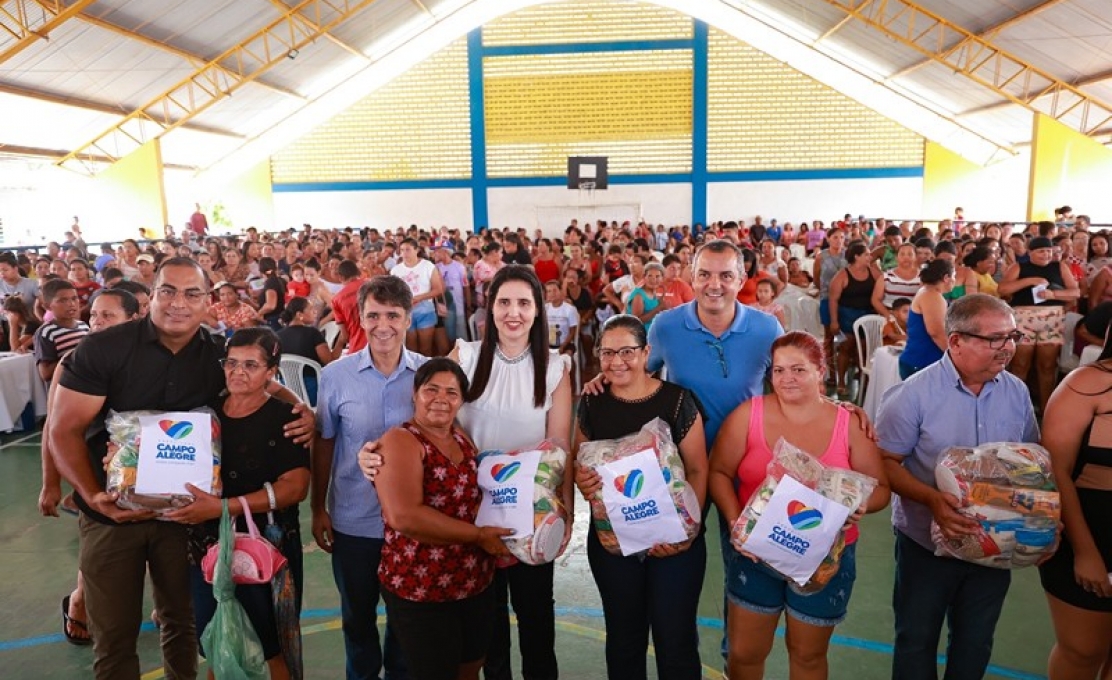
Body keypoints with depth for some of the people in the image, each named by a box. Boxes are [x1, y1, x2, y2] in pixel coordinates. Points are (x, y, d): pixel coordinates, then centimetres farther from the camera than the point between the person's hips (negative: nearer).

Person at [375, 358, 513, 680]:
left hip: (478, 584, 7)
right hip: (420, 591, -7)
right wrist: (478, 535, -22)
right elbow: (404, 516, -28)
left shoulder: (462, 438, 7)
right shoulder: (400, 441, -15)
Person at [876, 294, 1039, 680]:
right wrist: (931, 499, -30)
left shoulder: (1017, 393, -3)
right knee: (917, 639, 14)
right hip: (927, 544, -4)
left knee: (975, 643, 22)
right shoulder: (914, 394, -18)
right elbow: (885, 462, -16)